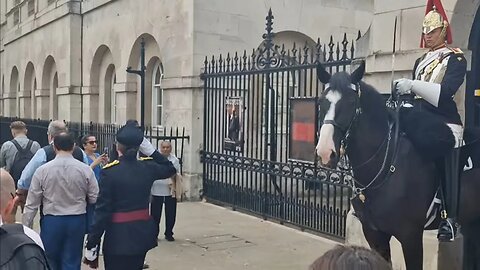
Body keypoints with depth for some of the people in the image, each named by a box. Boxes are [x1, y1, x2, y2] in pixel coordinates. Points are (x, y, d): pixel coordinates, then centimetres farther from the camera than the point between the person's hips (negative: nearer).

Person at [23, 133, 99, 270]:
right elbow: (94, 198, -1)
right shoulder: (85, 170, -6)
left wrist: (26, 228, 6)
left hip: (51, 221, -1)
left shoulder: (42, 170, -7)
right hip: (77, 221, 1)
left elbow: (32, 203, -3)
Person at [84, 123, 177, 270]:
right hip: (142, 232, 5)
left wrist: (92, 243, -9)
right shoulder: (147, 167, -2)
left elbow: (102, 210, -14)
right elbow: (170, 169, 20)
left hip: (118, 235, -5)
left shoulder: (109, 171, -14)